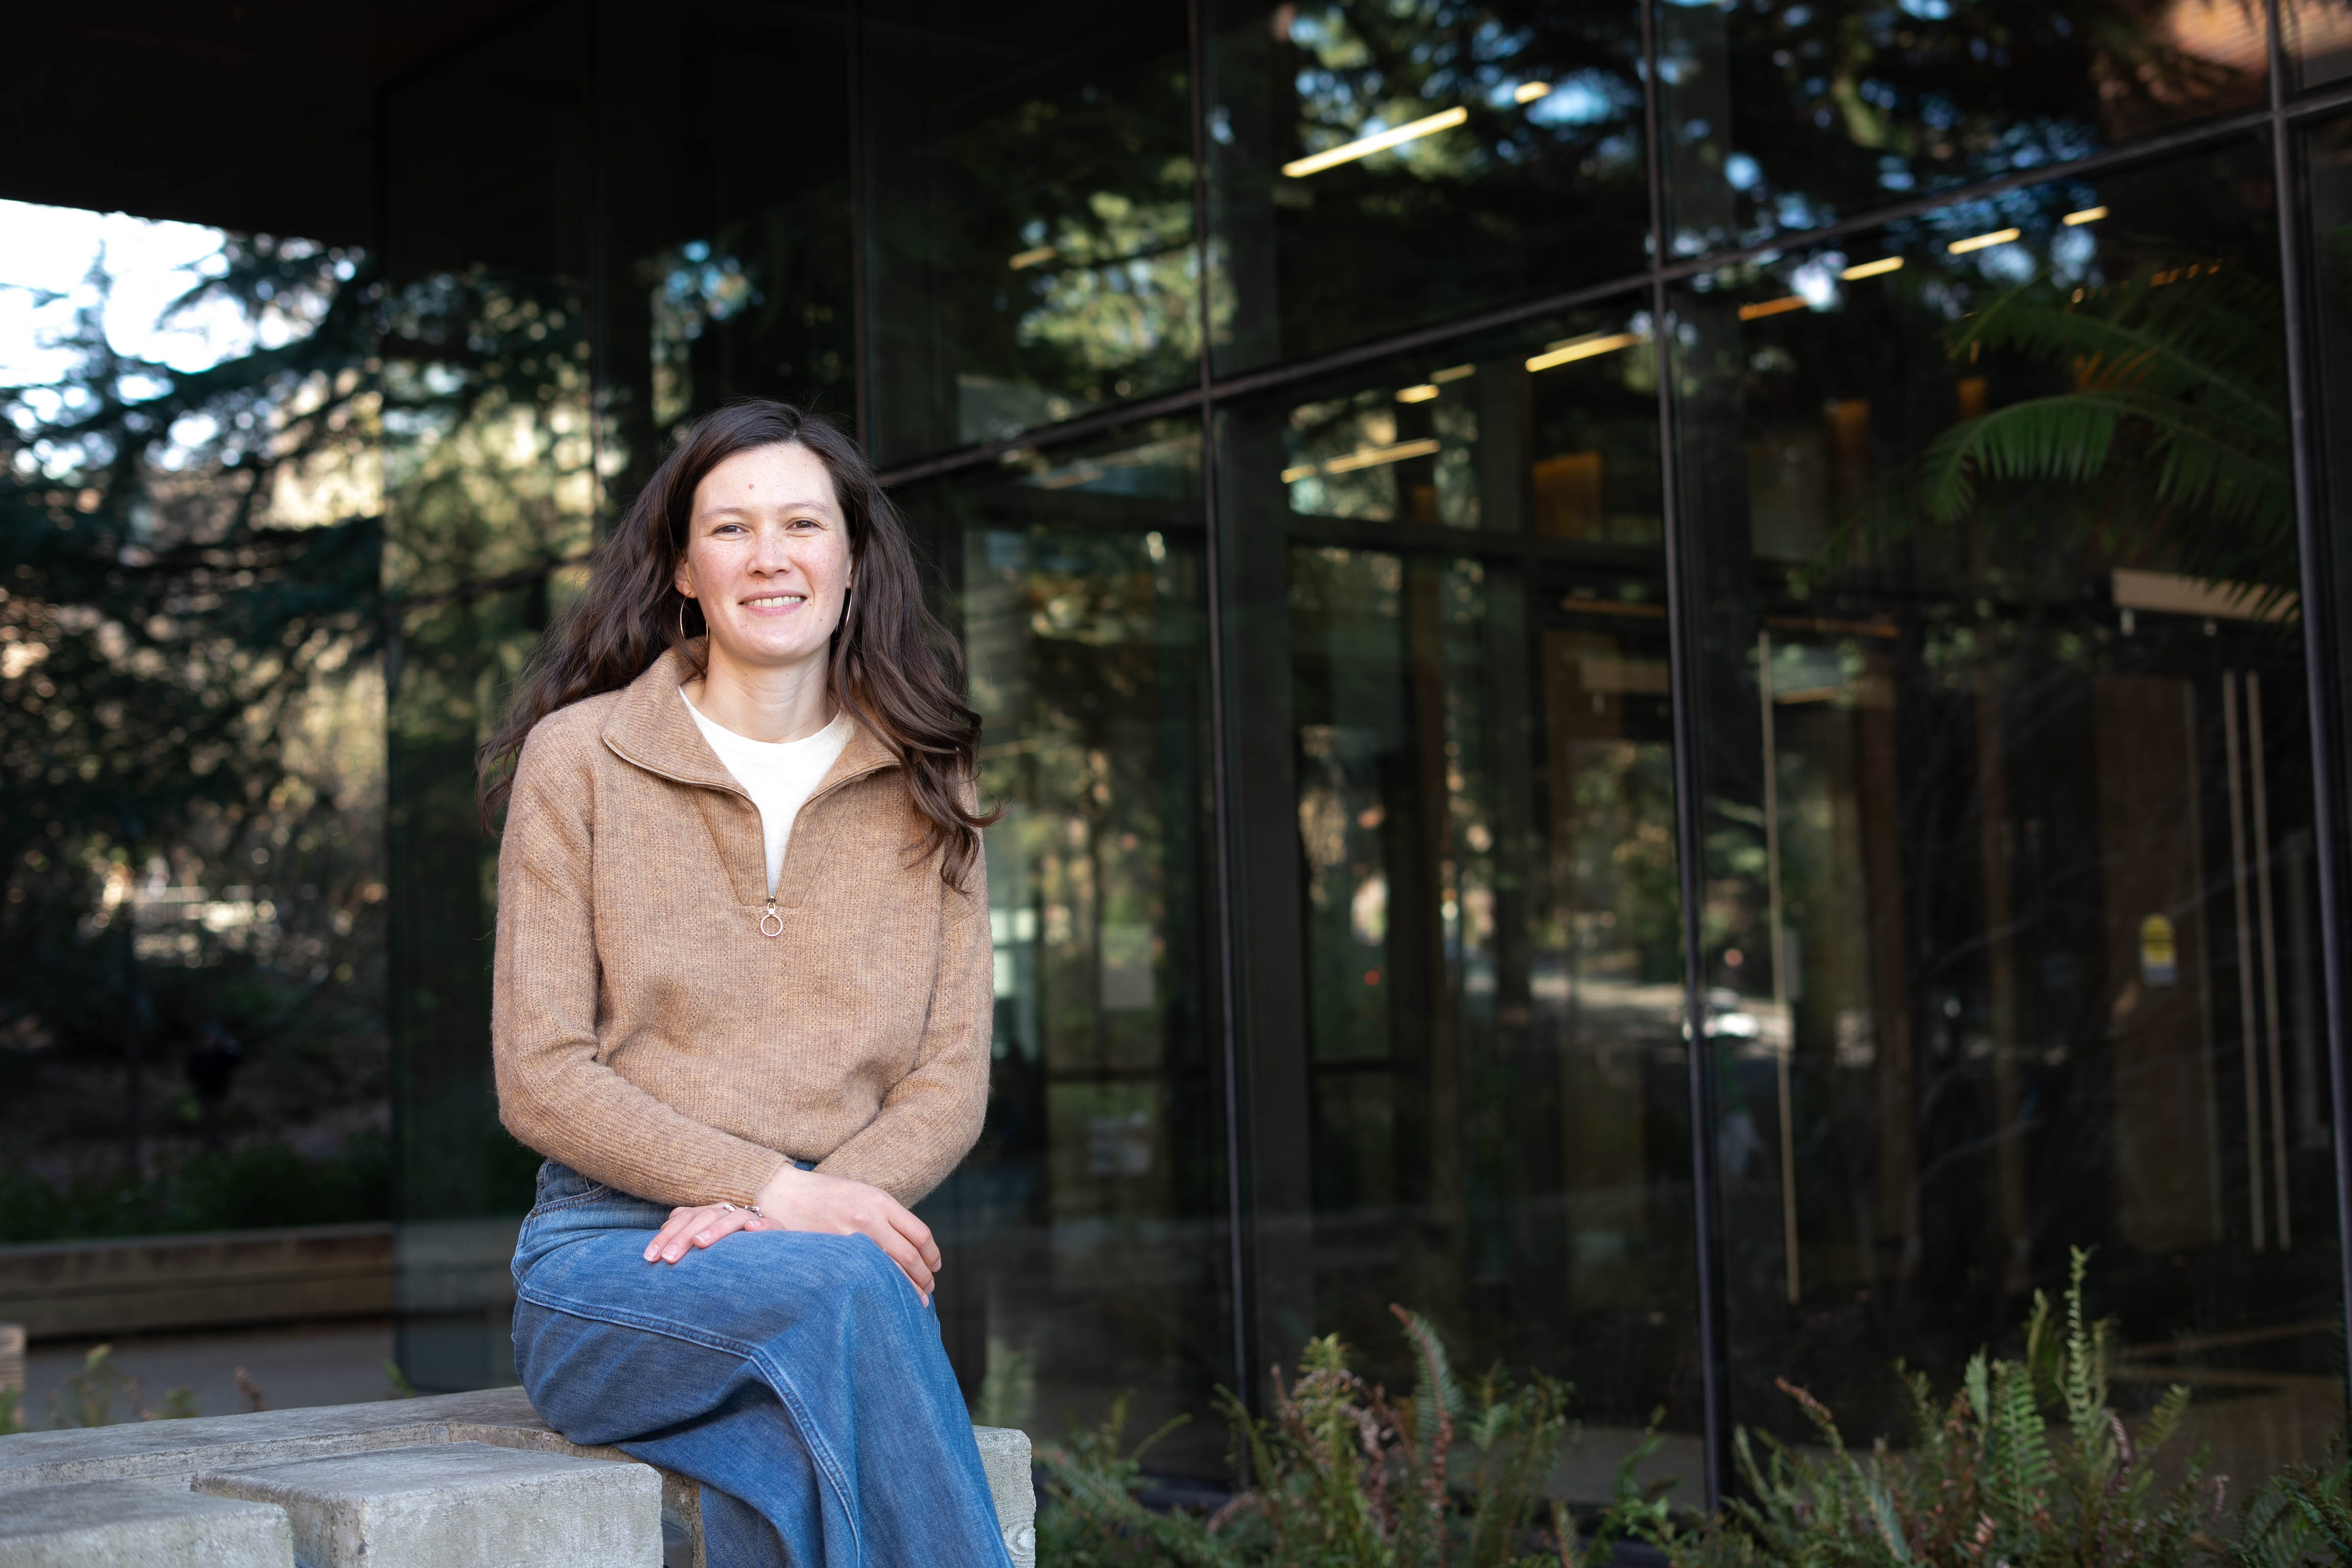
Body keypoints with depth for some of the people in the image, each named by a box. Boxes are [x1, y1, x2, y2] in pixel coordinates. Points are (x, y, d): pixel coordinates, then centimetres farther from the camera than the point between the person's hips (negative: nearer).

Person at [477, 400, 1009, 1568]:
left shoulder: (924, 790, 13)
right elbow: (539, 1079, -2)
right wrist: (775, 1192, -16)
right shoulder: (578, 759, 5)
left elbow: (950, 1085, 7)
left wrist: (779, 1212, -13)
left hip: (840, 1246, 2)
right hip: (611, 1257, -1)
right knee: (840, 1289, -35)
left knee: (792, 1447, -35)